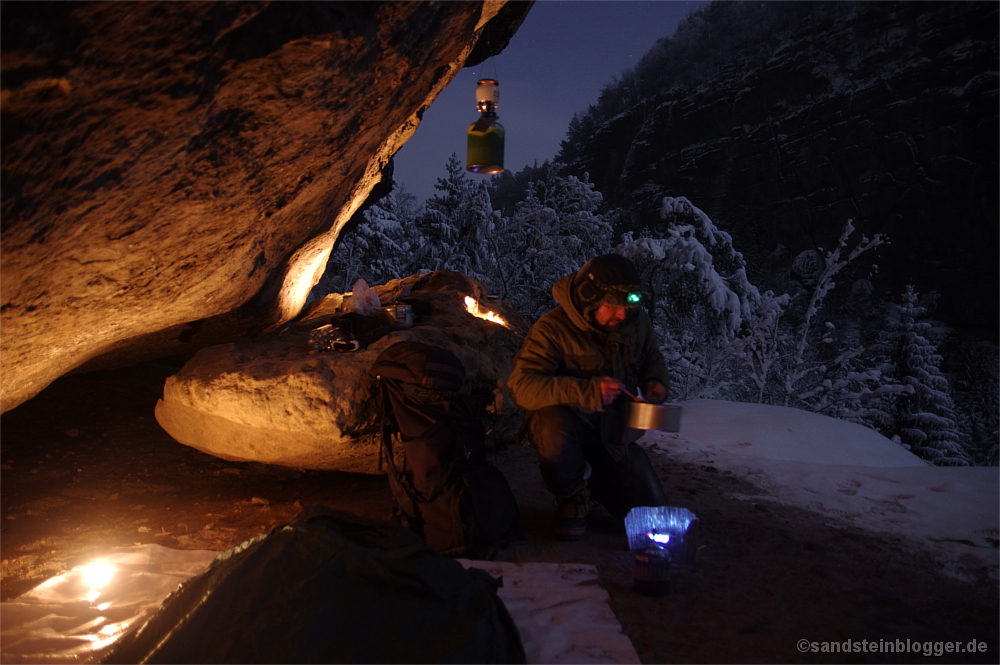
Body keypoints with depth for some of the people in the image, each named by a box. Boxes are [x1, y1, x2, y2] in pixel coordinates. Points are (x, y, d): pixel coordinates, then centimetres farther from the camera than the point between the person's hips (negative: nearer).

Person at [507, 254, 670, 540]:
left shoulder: (636, 320, -4)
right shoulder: (553, 329, -22)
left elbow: (652, 358, 18)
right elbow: (520, 386, -33)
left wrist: (654, 381, -8)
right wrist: (587, 391, -43)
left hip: (615, 435, 5)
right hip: (568, 426, -5)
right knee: (555, 425, -41)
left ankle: (593, 478, 28)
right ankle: (571, 498, -9)